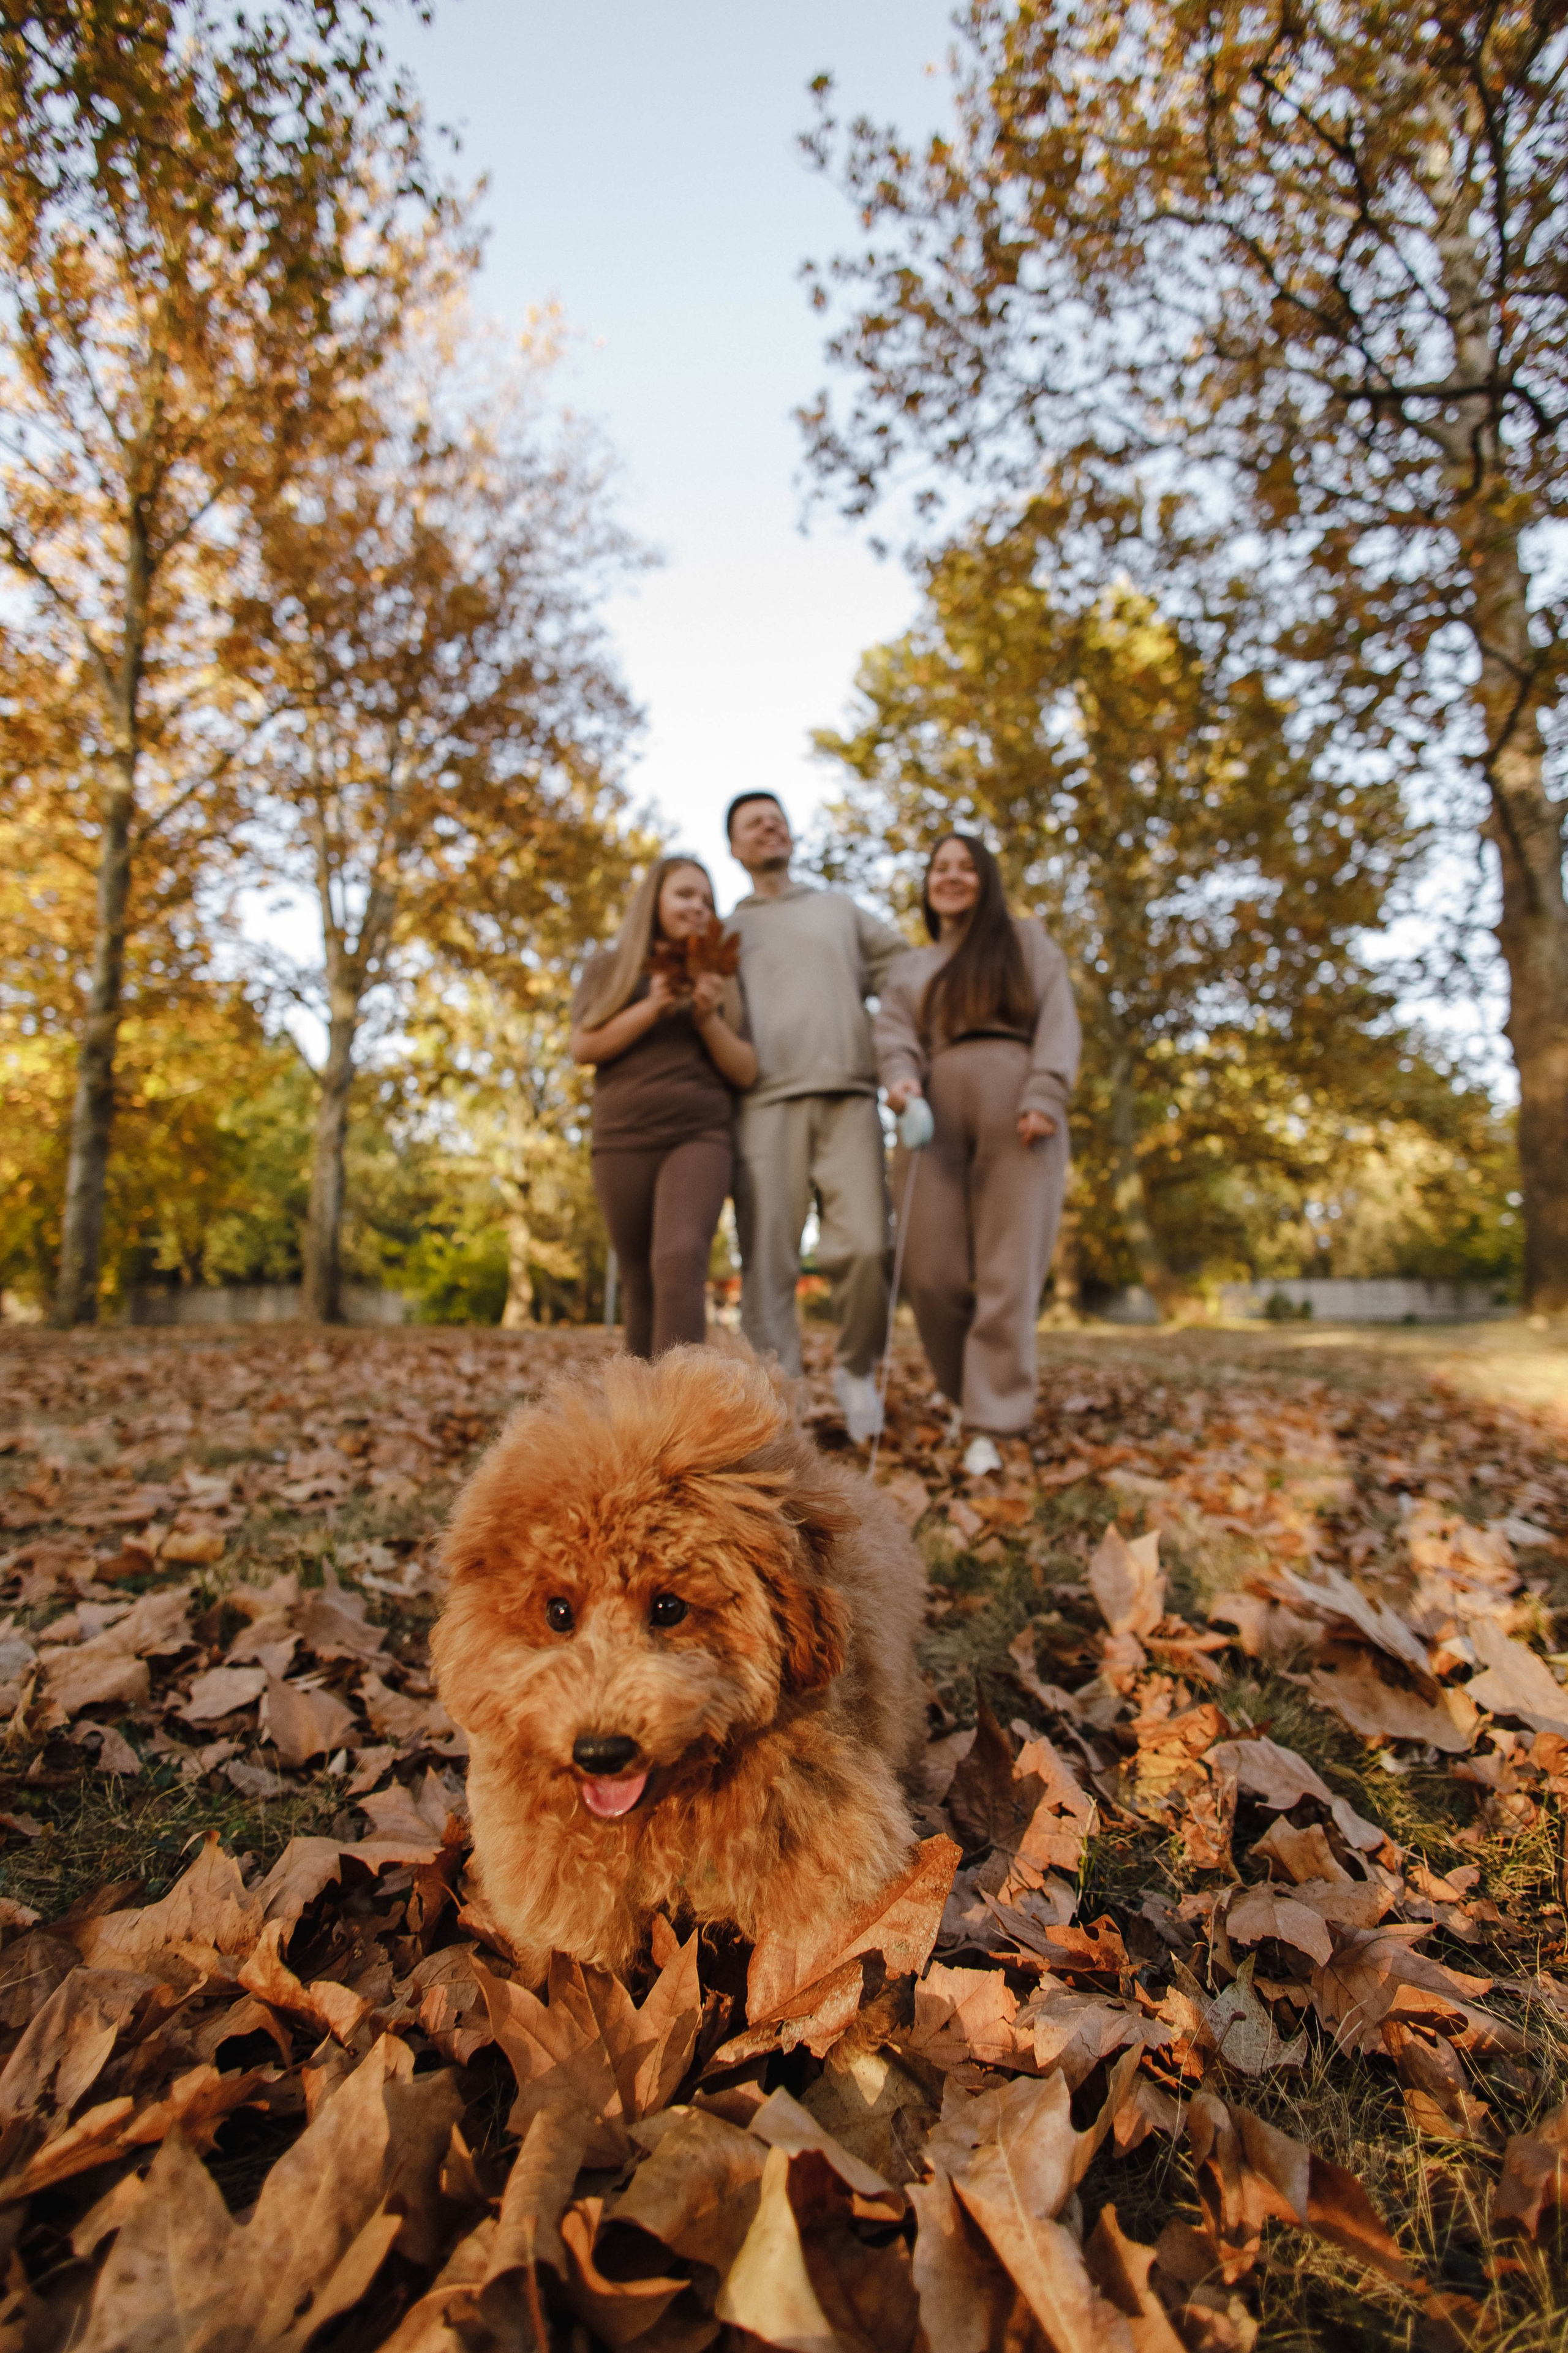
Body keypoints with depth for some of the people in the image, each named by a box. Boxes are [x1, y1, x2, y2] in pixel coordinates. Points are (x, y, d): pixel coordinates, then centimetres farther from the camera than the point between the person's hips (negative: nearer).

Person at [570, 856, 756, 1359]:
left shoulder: (719, 980, 16)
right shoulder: (608, 968, 15)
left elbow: (746, 1072, 10)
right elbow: (583, 1047, 2)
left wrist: (708, 1018, -6)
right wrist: (653, 1007, -8)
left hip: (700, 1136, -1)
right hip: (624, 1141, 1)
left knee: (680, 1261, -24)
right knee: (641, 1285, 4)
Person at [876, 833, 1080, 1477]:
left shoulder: (1027, 940, 20)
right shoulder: (909, 966, 28)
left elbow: (1057, 1021, 7)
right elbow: (894, 1033, 10)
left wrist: (1044, 1098, -10)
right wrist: (900, 1079, -13)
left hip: (1013, 1104, -2)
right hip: (936, 1110, 2)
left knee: (1008, 1270, -8)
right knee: (931, 1271, -8)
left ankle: (990, 1425, -3)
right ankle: (964, 1393, 14)